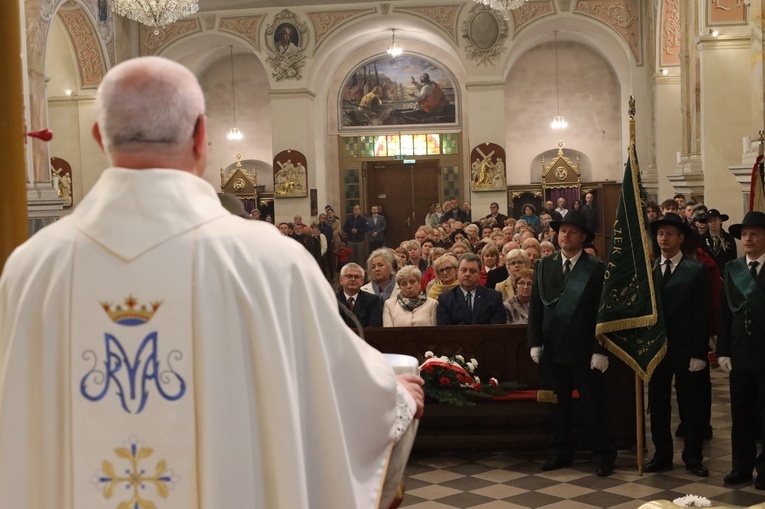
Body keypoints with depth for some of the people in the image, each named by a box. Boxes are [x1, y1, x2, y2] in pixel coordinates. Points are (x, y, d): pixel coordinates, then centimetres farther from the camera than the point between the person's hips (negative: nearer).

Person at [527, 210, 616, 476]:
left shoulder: (597, 269, -6)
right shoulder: (544, 266, 6)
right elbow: (535, 307, 7)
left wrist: (600, 350, -12)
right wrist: (535, 343, 1)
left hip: (584, 349, -4)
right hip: (553, 347, 4)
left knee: (594, 403, 4)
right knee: (559, 402, 12)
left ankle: (603, 454, 15)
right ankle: (561, 450, 23)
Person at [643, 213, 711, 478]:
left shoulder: (697, 270, -4)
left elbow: (702, 314, -7)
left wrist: (699, 353, -12)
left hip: (686, 349, -3)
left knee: (691, 406, 7)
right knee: (658, 405, 9)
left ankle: (693, 458, 18)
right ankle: (662, 455, 20)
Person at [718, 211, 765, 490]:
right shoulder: (731, 269, 6)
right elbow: (725, 313, 5)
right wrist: (722, 351, -1)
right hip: (739, 354, 3)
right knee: (741, 414, 10)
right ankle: (742, 466, 20)